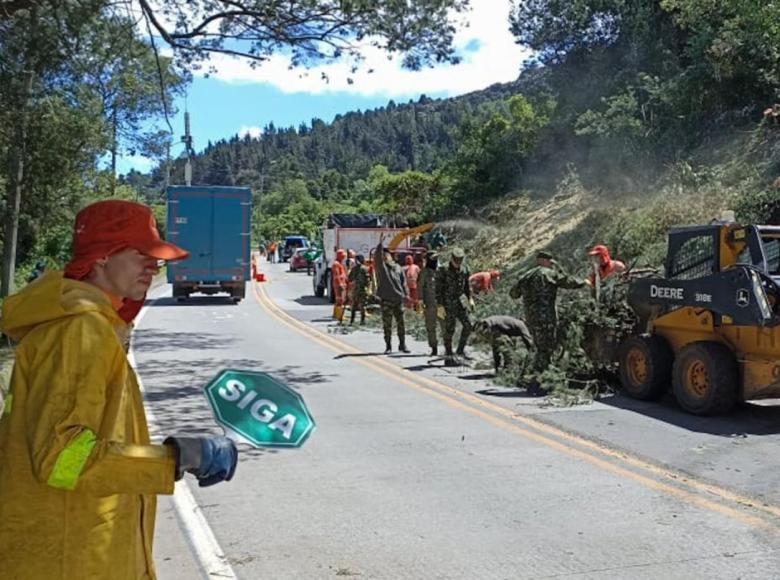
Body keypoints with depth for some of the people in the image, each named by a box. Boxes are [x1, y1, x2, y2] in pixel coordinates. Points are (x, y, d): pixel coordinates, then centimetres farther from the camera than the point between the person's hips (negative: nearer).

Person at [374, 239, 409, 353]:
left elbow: (403, 281, 13)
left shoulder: (397, 267, 10)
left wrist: (405, 294, 6)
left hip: (398, 299, 3)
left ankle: (402, 345, 17)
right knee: (387, 324, 1)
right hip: (386, 300, -3)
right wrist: (380, 243, -27)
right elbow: (377, 256, -18)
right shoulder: (380, 266, 0)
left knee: (401, 323, 7)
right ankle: (388, 346, 9)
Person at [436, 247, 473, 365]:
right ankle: (448, 356, 6)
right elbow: (438, 289, -11)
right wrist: (440, 306, -14)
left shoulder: (464, 269, 6)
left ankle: (461, 350, 15)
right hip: (448, 304, -6)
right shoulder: (444, 271, -12)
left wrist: (470, 299, 12)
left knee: (467, 326, -2)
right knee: (449, 330, -2)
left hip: (460, 303, 6)